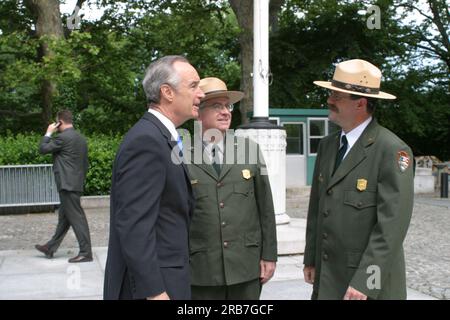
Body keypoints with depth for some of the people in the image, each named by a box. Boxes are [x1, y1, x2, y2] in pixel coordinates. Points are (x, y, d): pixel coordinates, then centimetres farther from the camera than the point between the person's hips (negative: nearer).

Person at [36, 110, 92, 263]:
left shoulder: (63, 137, -14)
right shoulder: (81, 138, 13)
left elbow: (43, 149, -5)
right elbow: (85, 164, 17)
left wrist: (48, 133, 6)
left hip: (67, 184, -9)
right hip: (76, 184, 9)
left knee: (76, 217, -7)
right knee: (64, 216, 16)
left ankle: (86, 252, -4)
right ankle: (50, 247, 28)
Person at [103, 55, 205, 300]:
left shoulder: (159, 136, 11)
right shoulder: (146, 141, -19)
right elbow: (134, 226, -23)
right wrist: (153, 291, -23)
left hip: (164, 279, 9)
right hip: (149, 283, -9)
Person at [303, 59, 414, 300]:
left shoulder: (392, 151, -15)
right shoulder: (327, 145, 7)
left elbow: (392, 224, -19)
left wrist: (364, 283, -20)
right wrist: (311, 259, 11)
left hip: (370, 283, -6)